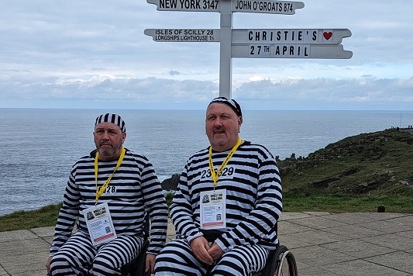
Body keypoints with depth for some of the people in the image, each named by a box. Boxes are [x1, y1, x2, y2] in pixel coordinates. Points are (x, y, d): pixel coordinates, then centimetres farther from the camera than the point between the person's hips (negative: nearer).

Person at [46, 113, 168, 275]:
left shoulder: (139, 165, 0)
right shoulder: (80, 167, 11)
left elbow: (158, 209, -1)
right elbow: (68, 211, 18)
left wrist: (154, 250, -7)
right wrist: (55, 251, 14)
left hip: (125, 237, -3)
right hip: (85, 236, 4)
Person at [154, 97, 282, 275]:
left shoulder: (258, 155, 5)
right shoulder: (194, 162, 18)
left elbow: (271, 206, -5)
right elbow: (179, 205, 14)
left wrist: (226, 242, -13)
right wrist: (194, 237, -8)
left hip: (248, 243, -3)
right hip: (197, 242, 4)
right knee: (166, 261, -28)